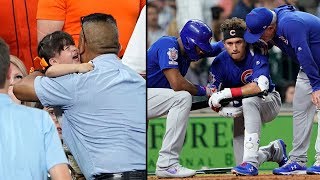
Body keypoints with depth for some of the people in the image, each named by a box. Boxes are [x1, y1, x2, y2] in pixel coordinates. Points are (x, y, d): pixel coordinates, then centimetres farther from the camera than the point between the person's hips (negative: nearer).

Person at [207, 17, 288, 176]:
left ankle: (251, 162, -41)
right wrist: (224, 109, -38)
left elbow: (261, 86, -39)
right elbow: (211, 97, -16)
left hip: (270, 102, -4)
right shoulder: (220, 62, -14)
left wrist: (227, 93, -41)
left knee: (248, 101, -40)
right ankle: (274, 150, 31)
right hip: (241, 110, 4)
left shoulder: (257, 55, -23)